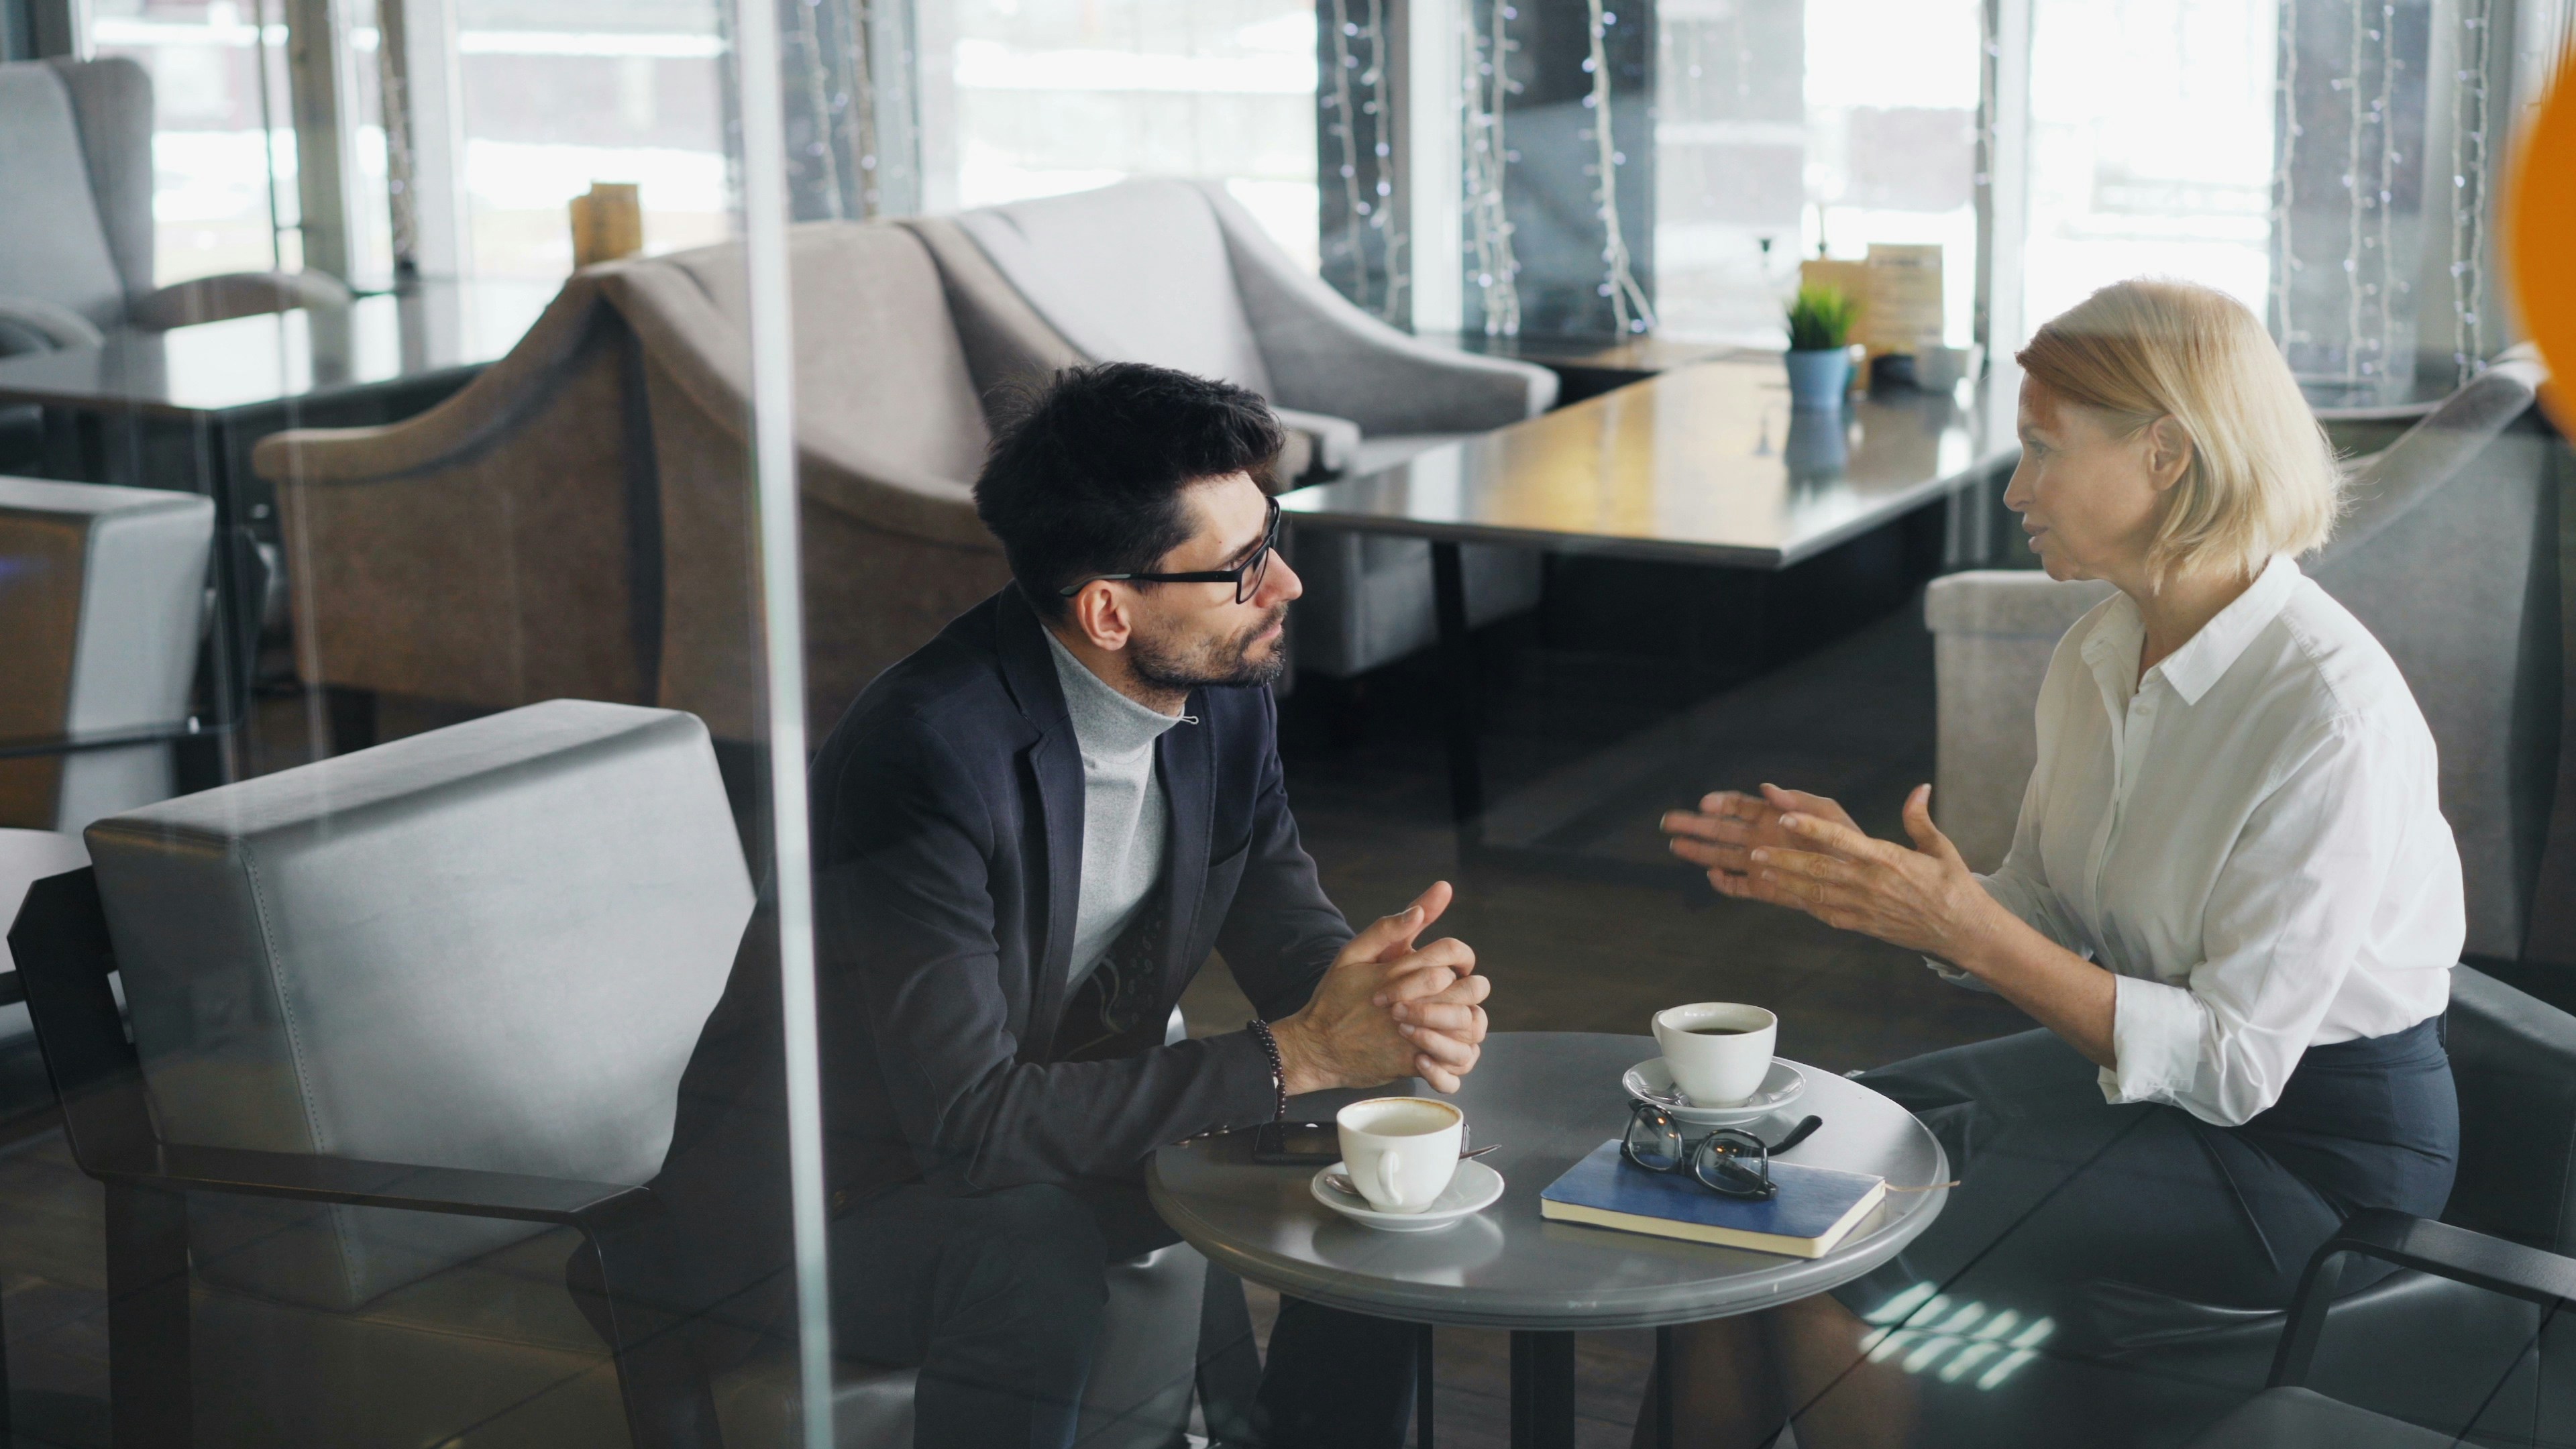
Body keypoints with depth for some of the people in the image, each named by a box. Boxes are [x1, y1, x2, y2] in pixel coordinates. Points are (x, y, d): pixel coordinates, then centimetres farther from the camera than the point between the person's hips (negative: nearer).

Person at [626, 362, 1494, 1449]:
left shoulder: (1225, 689, -8)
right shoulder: (928, 756, -32)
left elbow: (1285, 925, 3)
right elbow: (968, 1121, -32)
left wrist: (1388, 992, -23)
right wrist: (1294, 1057, -32)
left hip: (1074, 1126, 7)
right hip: (832, 1192, -7)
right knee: (1034, 1266, -36)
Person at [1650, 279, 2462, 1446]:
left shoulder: (2327, 712, -25)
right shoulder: (2097, 656, 1)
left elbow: (2234, 1060, -24)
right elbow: (2041, 932, 8)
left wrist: (1968, 933, -28)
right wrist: (1864, 877, -8)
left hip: (2306, 1134, -8)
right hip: (2134, 1060, 8)